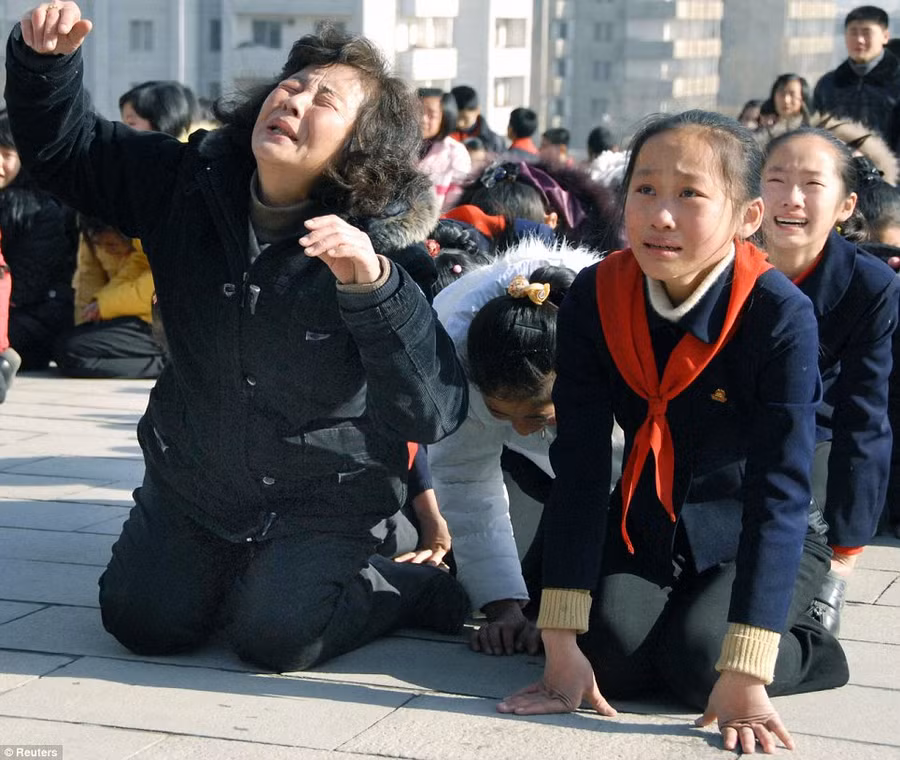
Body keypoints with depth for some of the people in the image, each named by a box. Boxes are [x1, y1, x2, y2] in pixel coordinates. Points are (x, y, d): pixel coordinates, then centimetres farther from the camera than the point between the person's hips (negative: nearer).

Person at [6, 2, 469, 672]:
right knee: (143, 621, -6)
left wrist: (372, 285, -44)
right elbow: (63, 148, 3)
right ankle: (236, 566, 27)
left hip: (322, 497, -4)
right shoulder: (189, 184, -7)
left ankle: (407, 588, 10)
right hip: (190, 481, 5)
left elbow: (434, 413, -30)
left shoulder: (385, 247, -21)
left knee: (275, 637, -22)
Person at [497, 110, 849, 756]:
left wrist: (744, 675, -36)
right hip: (644, 524, 3)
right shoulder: (596, 298, -17)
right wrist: (561, 641, -22)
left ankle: (801, 638, 7)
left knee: (697, 663, -26)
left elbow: (778, 492, -30)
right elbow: (579, 468, -17)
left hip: (754, 539, -3)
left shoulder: (781, 316, -27)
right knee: (612, 655, -22)